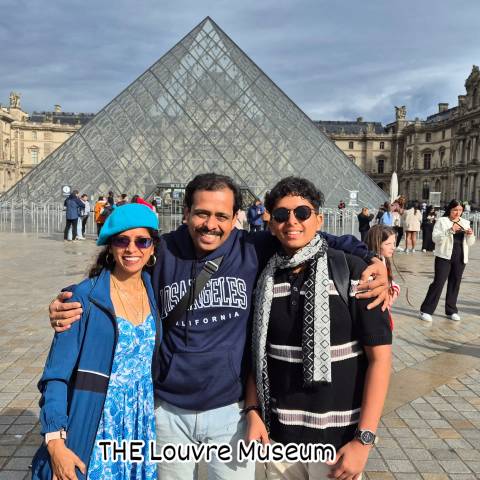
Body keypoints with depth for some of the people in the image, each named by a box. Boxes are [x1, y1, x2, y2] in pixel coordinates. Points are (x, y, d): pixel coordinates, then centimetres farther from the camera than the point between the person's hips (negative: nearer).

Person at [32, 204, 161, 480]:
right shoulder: (86, 297, -14)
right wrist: (55, 441, -18)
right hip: (95, 429, -4)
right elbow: (57, 374, -12)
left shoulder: (154, 292, 0)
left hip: (143, 424, 4)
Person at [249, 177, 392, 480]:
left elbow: (380, 355, -11)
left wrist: (364, 439, -14)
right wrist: (254, 413, 0)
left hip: (339, 435, -3)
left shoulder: (352, 272, -12)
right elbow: (257, 353, 7)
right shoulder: (266, 279, -1)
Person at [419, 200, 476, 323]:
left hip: (460, 258, 5)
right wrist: (450, 230, -23)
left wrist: (470, 235, -9)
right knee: (438, 283, -7)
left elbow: (470, 243, 12)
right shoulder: (442, 221, -1)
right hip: (444, 257, -4)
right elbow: (435, 238, -13)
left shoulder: (465, 223, 12)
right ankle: (426, 310, -3)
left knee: (455, 284, 9)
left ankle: (451, 311, 20)